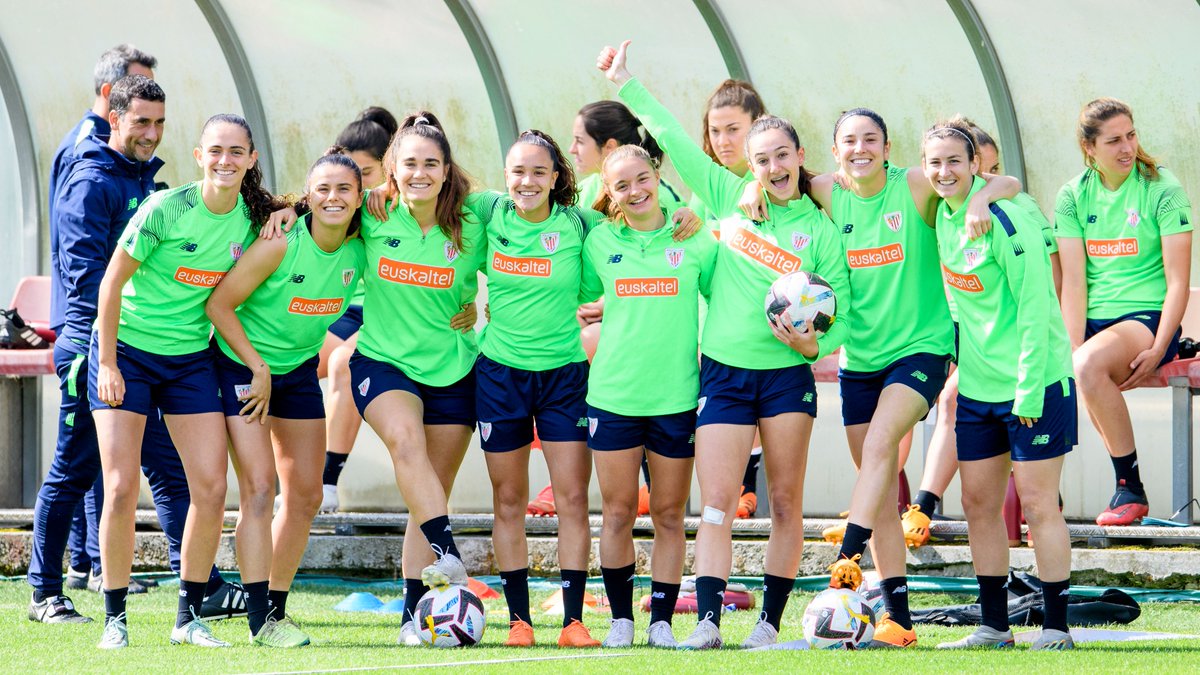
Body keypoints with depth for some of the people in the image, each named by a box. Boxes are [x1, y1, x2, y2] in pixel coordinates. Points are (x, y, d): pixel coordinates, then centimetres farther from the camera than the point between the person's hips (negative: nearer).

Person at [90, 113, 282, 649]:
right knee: (121, 489, -9)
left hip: (191, 358, 4)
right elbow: (112, 282, -12)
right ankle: (114, 618, 3)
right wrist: (108, 363, -13)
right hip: (126, 349, -4)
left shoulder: (253, 217, -4)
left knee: (211, 488, -5)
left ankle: (189, 616, 7)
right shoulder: (166, 210, -19)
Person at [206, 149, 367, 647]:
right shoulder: (280, 245, -25)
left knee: (305, 495, 6)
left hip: (300, 370, 6)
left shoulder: (359, 250, -10)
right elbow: (219, 303, -19)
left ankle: (276, 606, 17)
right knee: (259, 487, -15)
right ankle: (260, 619, -17)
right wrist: (258, 368, -17)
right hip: (242, 364, -6)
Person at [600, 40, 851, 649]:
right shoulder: (729, 198, 7)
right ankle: (707, 621, -15)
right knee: (716, 502, -9)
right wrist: (626, 85, 13)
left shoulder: (820, 231, 2)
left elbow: (841, 312, 2)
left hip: (787, 375, -1)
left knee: (786, 502, 2)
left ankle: (770, 621, 8)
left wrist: (816, 342, -18)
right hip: (723, 371, 1)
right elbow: (674, 140, 11)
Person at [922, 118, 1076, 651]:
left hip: (1035, 383, -8)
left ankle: (1056, 628, 1)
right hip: (977, 387, 8)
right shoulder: (942, 216, 5)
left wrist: (1028, 389, -20)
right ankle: (994, 627, 15)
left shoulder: (1005, 222, -18)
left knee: (1037, 504, -5)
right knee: (978, 504, 8)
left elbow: (1035, 310, -18)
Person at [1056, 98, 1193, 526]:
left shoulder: (1162, 189, -4)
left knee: (1089, 366, -35)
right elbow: (1073, 280, 0)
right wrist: (1073, 348, -14)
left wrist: (1157, 351, -19)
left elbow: (1178, 282, -8)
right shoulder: (1074, 196, 7)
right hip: (1093, 321, 4)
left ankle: (1130, 488, -23)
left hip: (1147, 317, -4)